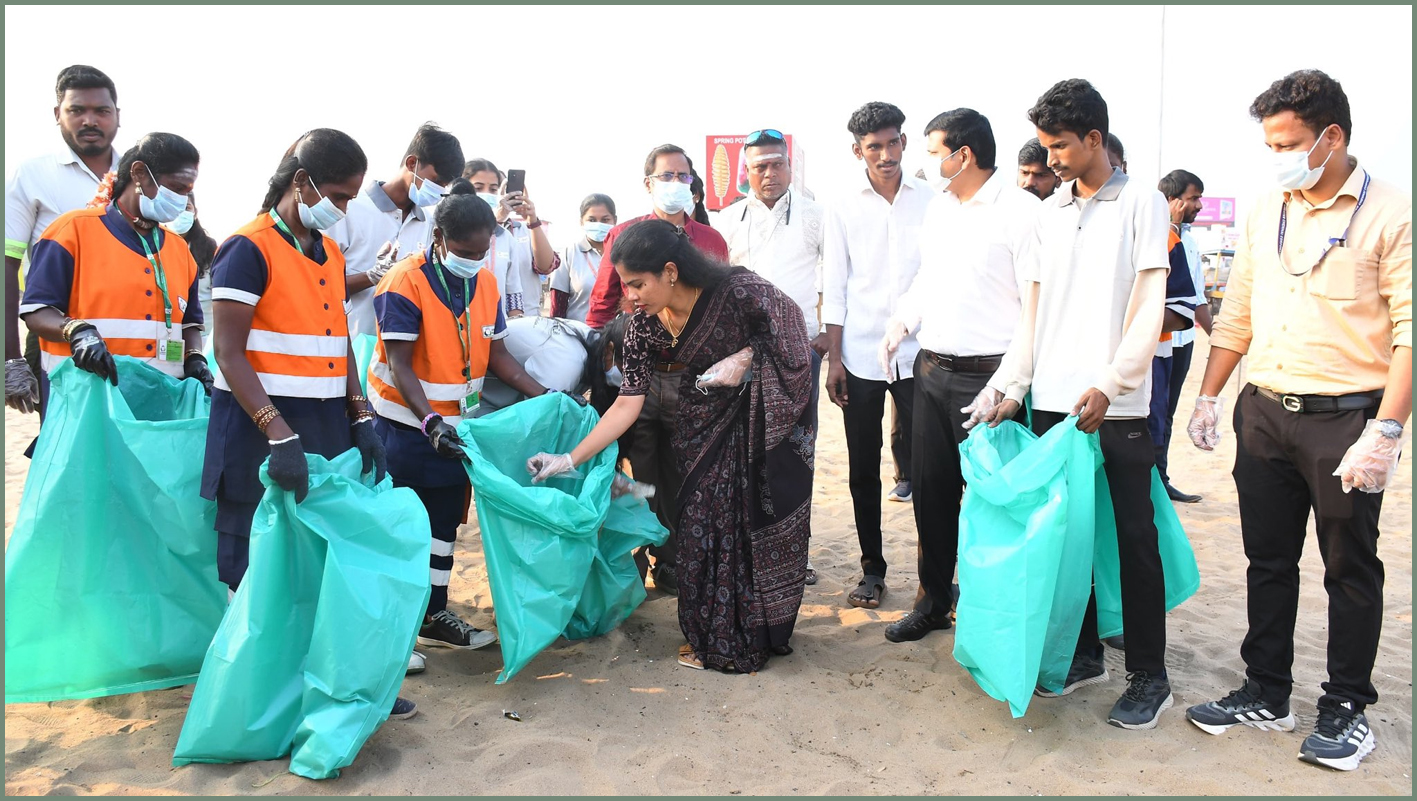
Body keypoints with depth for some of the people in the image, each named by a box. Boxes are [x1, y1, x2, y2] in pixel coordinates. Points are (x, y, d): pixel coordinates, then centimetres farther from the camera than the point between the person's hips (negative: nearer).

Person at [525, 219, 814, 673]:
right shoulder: (645, 326, -14)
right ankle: (712, 637, 20)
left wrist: (747, 356, -25)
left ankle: (761, 630, 20)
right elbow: (628, 404, -12)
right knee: (703, 517, 1)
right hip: (706, 422, 4)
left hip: (767, 413, -4)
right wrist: (570, 460, -16)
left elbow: (790, 319, -11)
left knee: (763, 516, 1)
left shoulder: (739, 291, -28)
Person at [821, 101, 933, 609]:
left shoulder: (930, 201, 4)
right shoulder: (844, 210, 5)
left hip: (918, 353, -1)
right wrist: (834, 358, 0)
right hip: (861, 357, 1)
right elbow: (834, 290, 5)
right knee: (863, 471, 7)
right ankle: (872, 569, 20)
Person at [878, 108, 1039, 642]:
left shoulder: (1020, 210, -11)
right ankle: (933, 602, 27)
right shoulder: (938, 207, 13)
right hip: (931, 371, 7)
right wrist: (902, 321, 8)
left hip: (986, 379, -7)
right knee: (931, 490, 13)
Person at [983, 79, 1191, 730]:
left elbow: (1148, 308, -8)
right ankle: (1083, 654, 24)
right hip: (1052, 401, 5)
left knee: (1134, 537, 1)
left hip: (1118, 405, -5)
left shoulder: (1142, 204, -1)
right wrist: (1014, 389, 7)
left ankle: (1149, 677, 13)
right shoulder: (1048, 214, 13)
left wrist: (1109, 385, -18)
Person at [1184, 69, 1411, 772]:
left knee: (1349, 568, 8)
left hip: (1345, 420, -5)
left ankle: (1347, 707, 23)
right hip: (1264, 413, 5)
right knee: (1268, 561, 12)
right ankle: (1266, 693, 26)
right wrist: (1207, 397, 11)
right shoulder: (1265, 214, 10)